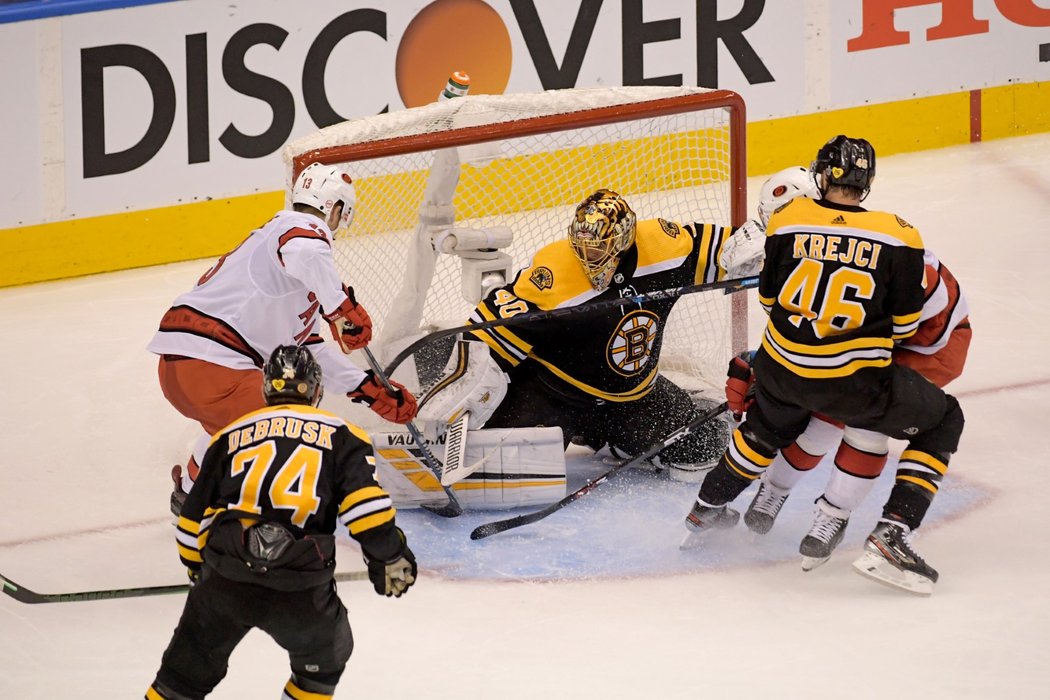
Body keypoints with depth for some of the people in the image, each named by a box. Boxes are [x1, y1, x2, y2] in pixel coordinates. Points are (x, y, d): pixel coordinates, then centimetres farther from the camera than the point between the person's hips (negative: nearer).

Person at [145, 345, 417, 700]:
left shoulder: (230, 435, 19)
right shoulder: (340, 435, 11)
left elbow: (194, 518, 21)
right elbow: (365, 502, -5)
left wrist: (199, 568, 36)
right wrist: (391, 556, 6)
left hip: (223, 579, 2)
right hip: (299, 589, -2)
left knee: (187, 671, 17)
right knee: (325, 657, 26)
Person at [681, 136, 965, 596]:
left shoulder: (788, 221, -3)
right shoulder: (897, 237, -10)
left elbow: (770, 298, 9)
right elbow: (904, 325, -4)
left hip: (782, 367, 4)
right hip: (855, 381, -4)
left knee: (768, 425, 36)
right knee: (942, 423, 14)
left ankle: (705, 510, 51)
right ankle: (890, 536, 0)